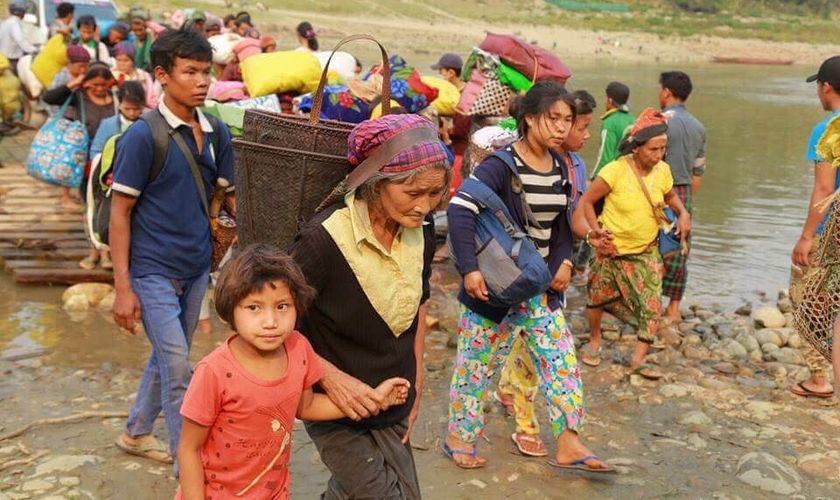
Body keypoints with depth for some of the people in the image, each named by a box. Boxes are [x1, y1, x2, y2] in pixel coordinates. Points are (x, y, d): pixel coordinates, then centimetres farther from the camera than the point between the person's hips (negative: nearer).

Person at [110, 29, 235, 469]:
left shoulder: (216, 132, 2)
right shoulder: (143, 135, -14)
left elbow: (233, 196, 9)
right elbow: (119, 213, -11)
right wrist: (123, 287, -13)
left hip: (196, 267, 6)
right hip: (152, 270, -6)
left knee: (168, 357, 19)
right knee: (178, 368, -7)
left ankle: (136, 432, 40)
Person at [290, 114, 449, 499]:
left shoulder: (421, 231, -5)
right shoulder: (324, 239, -25)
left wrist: (416, 387, 12)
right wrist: (330, 377, -25)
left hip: (394, 411, 6)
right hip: (340, 413, -6)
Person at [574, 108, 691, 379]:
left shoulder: (663, 171, -7)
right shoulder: (615, 171, -22)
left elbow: (670, 196, 14)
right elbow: (587, 201, -13)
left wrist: (683, 213, -5)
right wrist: (596, 232, -18)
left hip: (646, 251, 3)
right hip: (612, 248, -3)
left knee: (652, 306, -7)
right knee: (600, 297, 15)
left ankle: (639, 359, 2)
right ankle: (594, 341, 41)